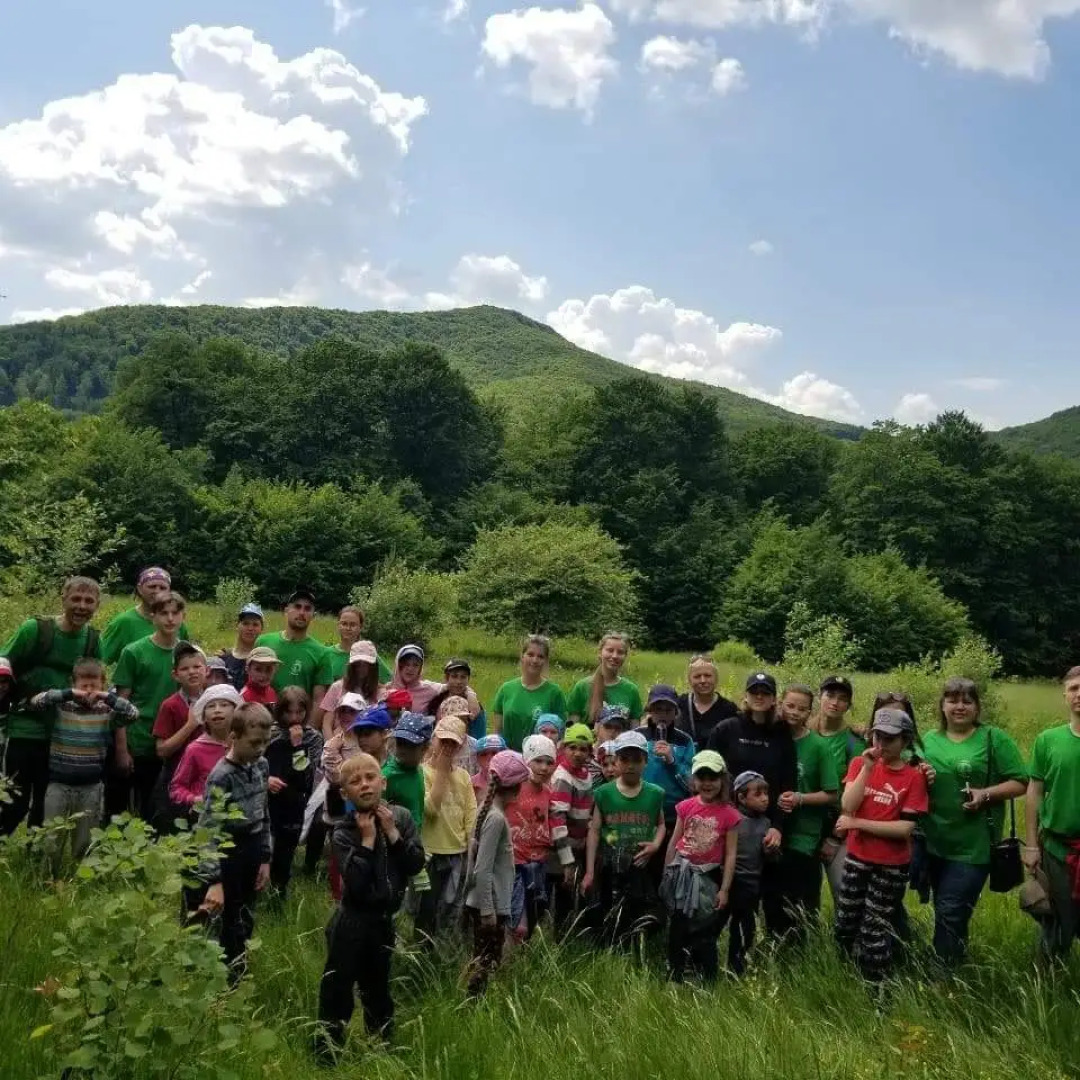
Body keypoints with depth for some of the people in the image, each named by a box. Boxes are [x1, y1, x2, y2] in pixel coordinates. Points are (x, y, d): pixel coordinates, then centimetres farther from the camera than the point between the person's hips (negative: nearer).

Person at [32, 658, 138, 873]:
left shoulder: (106, 711, 0)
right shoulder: (61, 706, -2)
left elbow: (133, 713, -12)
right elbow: (35, 702, -16)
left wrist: (108, 697, -20)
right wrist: (69, 694, -23)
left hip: (91, 786, 1)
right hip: (59, 783, -1)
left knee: (84, 841, 11)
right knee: (51, 838, 5)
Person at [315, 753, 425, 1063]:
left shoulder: (400, 817, -3)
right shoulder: (344, 831, -14)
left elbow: (416, 865, -9)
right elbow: (356, 884, -24)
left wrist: (391, 832, -16)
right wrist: (367, 839, -22)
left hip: (384, 920, 4)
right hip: (352, 922, -4)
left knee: (377, 992, 21)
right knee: (337, 994, 1)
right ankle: (326, 1057, 15)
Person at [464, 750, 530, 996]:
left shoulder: (487, 810, 6)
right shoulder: (497, 817, -20)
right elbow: (483, 870, -23)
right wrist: (488, 910, -19)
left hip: (484, 904, 9)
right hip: (489, 906, -9)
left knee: (483, 963, 16)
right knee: (486, 966, 1)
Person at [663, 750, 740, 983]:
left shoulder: (729, 814, -8)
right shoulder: (686, 807, -3)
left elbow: (730, 854, -6)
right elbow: (673, 843, 5)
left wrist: (724, 889, -7)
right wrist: (666, 875, 6)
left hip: (708, 877, -2)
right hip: (681, 873, 2)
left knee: (705, 933, 3)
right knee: (677, 929, 10)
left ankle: (709, 982, 15)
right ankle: (674, 979, 23)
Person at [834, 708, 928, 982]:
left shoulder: (914, 776, -10)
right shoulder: (860, 763, -1)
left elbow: (905, 828, -17)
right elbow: (847, 806, -15)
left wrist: (856, 823, -16)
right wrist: (867, 768, -21)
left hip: (891, 867, -4)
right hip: (857, 859, 4)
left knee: (876, 936, 4)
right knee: (845, 928, 15)